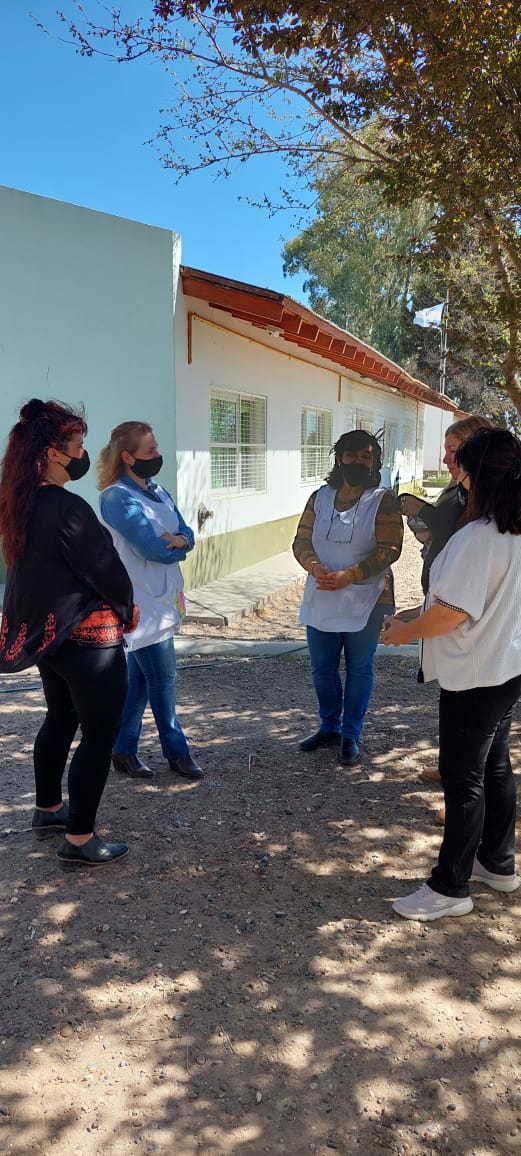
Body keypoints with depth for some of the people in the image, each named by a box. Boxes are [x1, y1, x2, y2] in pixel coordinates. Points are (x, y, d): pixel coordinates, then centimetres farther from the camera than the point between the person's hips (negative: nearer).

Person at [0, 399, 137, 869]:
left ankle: (48, 809, 40)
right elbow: (105, 569, -17)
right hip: (87, 636, -9)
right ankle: (79, 841, 10)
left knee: (61, 719, 25)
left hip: (47, 630, 9)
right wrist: (127, 607, 3)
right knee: (100, 734, 2)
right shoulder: (67, 508, -24)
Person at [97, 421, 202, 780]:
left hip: (162, 601, 8)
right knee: (163, 678, 1)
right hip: (142, 605, -8)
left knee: (142, 678, 13)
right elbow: (153, 549, -22)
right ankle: (177, 751, 16)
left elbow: (187, 534, 7)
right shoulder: (117, 498, -16)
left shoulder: (157, 491, 11)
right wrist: (177, 546, -3)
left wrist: (177, 540, -16)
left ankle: (124, 750, 24)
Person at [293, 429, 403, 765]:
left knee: (359, 669, 8)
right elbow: (302, 540, 3)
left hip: (364, 601, -4)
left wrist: (347, 576, -24)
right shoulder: (320, 497, 6)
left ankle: (351, 735, 21)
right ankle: (330, 728, 32)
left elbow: (388, 549, -14)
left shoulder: (383, 501, -6)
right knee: (322, 668, 13)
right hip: (321, 599, 4)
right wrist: (315, 566, -19)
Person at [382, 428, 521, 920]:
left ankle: (450, 887, 15)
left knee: (463, 778, 2)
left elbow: (452, 612, -26)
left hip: (475, 675, -9)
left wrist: (404, 632, -9)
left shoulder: (477, 538, -25)